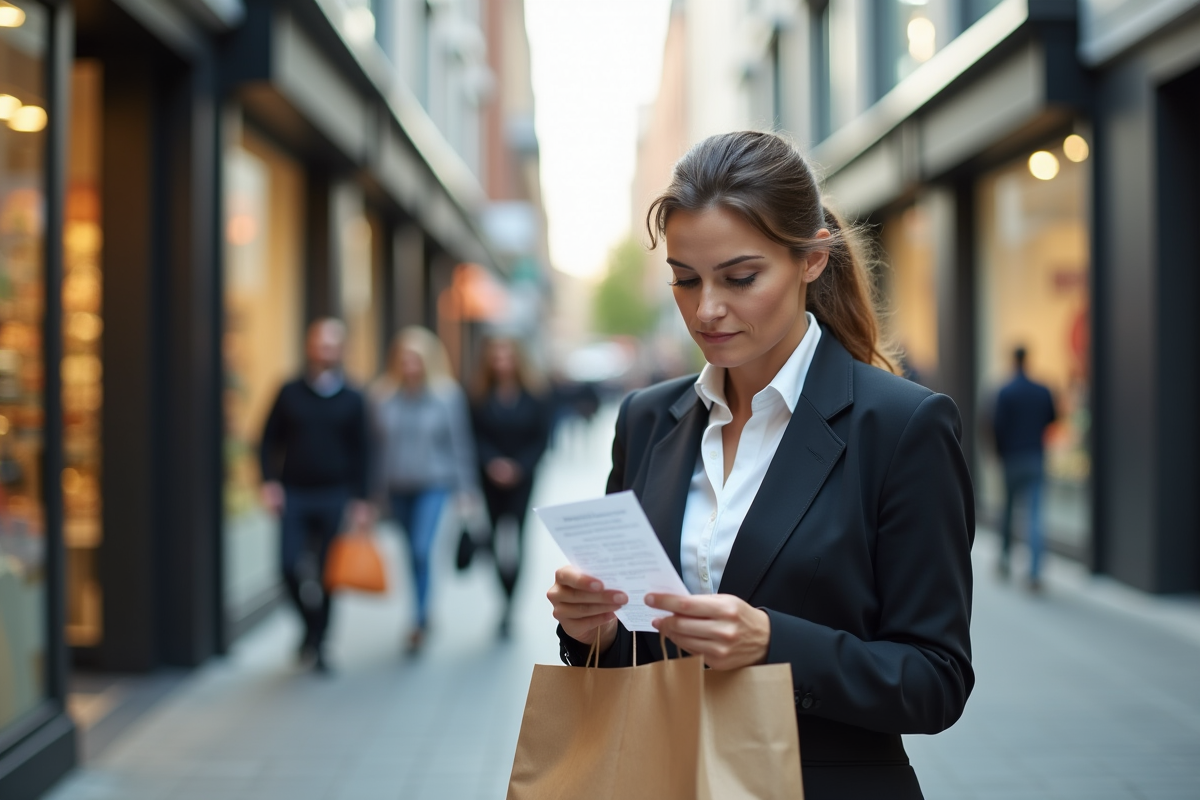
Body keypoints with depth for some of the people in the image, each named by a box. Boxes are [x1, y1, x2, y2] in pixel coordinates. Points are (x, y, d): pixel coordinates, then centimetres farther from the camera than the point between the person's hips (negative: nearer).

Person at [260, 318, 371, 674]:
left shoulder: (352, 400, 4)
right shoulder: (290, 393, 4)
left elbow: (360, 453, 7)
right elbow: (270, 440, 7)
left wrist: (360, 499, 2)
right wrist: (269, 482, -4)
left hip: (333, 497, 0)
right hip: (293, 494, 0)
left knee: (326, 573, 1)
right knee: (290, 564, -10)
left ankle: (317, 643, 15)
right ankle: (311, 621, 16)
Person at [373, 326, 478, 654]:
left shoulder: (447, 394, -7)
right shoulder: (385, 396, -2)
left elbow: (460, 442, -2)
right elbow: (377, 443, 2)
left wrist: (465, 488, -3)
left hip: (434, 484, -3)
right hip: (397, 487, 3)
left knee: (422, 551, -16)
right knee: (415, 554, 14)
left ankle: (420, 620, -6)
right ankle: (426, 614, 32)